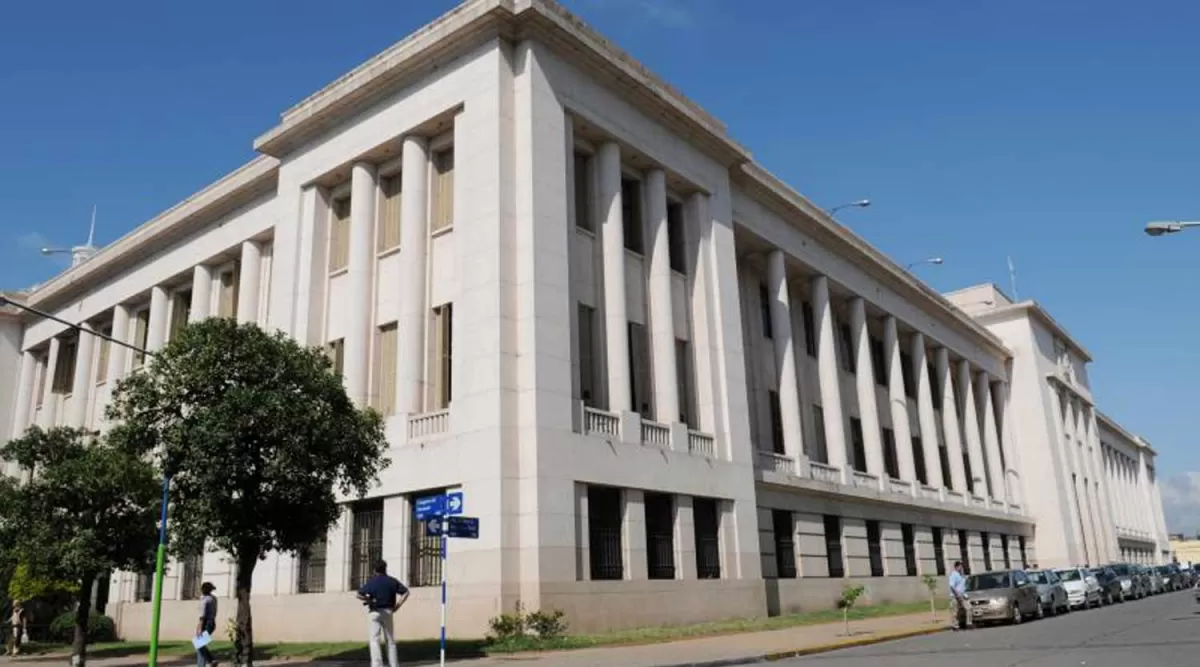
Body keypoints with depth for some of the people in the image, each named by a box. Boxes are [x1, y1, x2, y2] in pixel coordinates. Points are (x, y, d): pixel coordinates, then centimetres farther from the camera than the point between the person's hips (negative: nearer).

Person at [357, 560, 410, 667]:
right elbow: (405, 592, 1)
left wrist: (369, 600, -3)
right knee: (390, 641, 13)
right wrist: (397, 605, 0)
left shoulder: (371, 582, -5)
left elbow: (359, 595, -15)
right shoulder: (392, 581, 3)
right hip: (388, 612, 3)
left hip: (374, 612, -3)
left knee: (374, 640, -1)